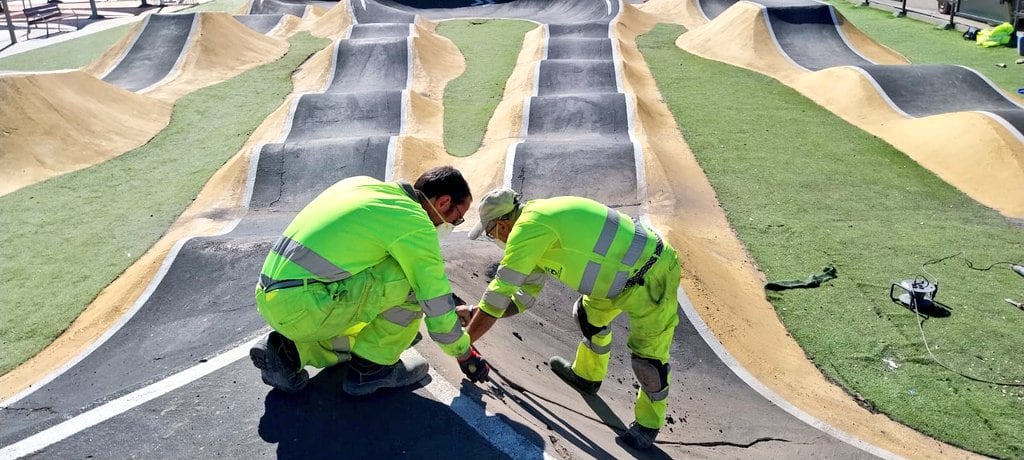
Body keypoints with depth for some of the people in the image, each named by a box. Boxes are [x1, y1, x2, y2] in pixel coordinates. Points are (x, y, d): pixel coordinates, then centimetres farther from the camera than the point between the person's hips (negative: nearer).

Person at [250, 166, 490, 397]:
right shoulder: (416, 226, -10)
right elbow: (437, 305, -3)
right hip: (303, 309, -9)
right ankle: (372, 367, 5)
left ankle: (289, 351, 13)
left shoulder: (364, 184, 15)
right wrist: (465, 355, 15)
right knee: (414, 281, -6)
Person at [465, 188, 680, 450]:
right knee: (589, 314, 24)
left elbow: (500, 291, -17)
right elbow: (524, 295, 17)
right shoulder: (540, 220, 9)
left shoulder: (528, 225, -21)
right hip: (626, 269, 10)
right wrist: (476, 313, 14)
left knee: (648, 359, 0)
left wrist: (465, 340, -5)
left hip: (649, 280, -10)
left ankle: (648, 424, 24)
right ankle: (586, 375, 47)